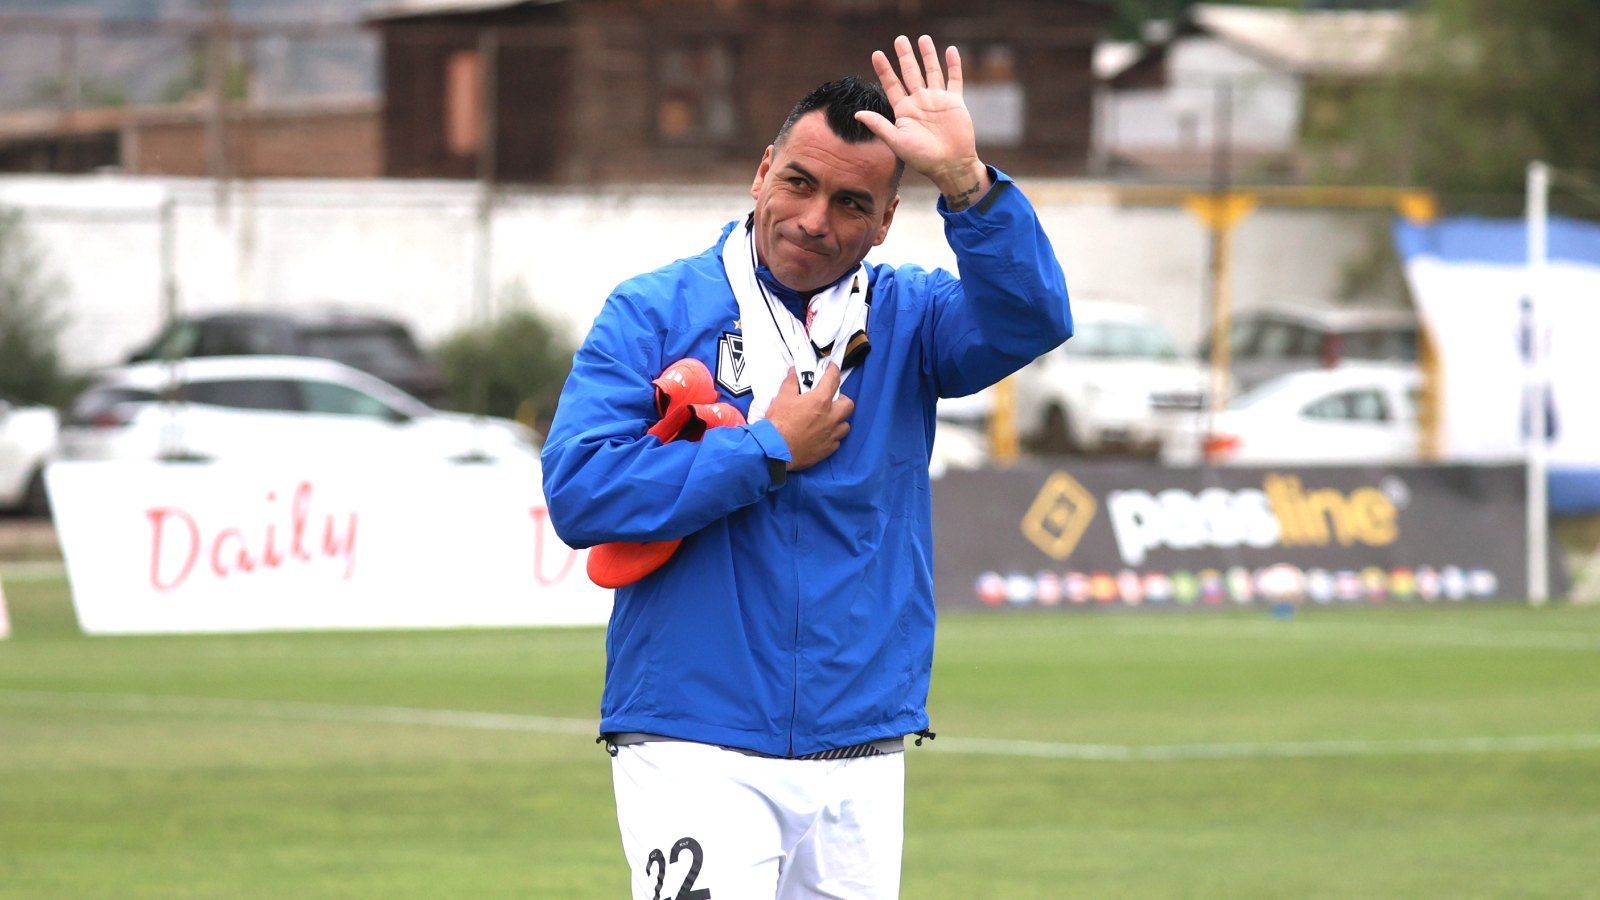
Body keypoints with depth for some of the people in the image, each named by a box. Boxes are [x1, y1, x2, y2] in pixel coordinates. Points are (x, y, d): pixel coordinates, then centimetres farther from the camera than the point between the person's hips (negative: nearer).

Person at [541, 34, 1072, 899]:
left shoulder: (906, 317, 9)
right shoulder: (654, 313, 1)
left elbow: (1029, 319, -12)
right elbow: (579, 493, -11)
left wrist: (965, 181, -26)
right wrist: (771, 450, -9)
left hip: (862, 759, 3)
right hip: (695, 754, -3)